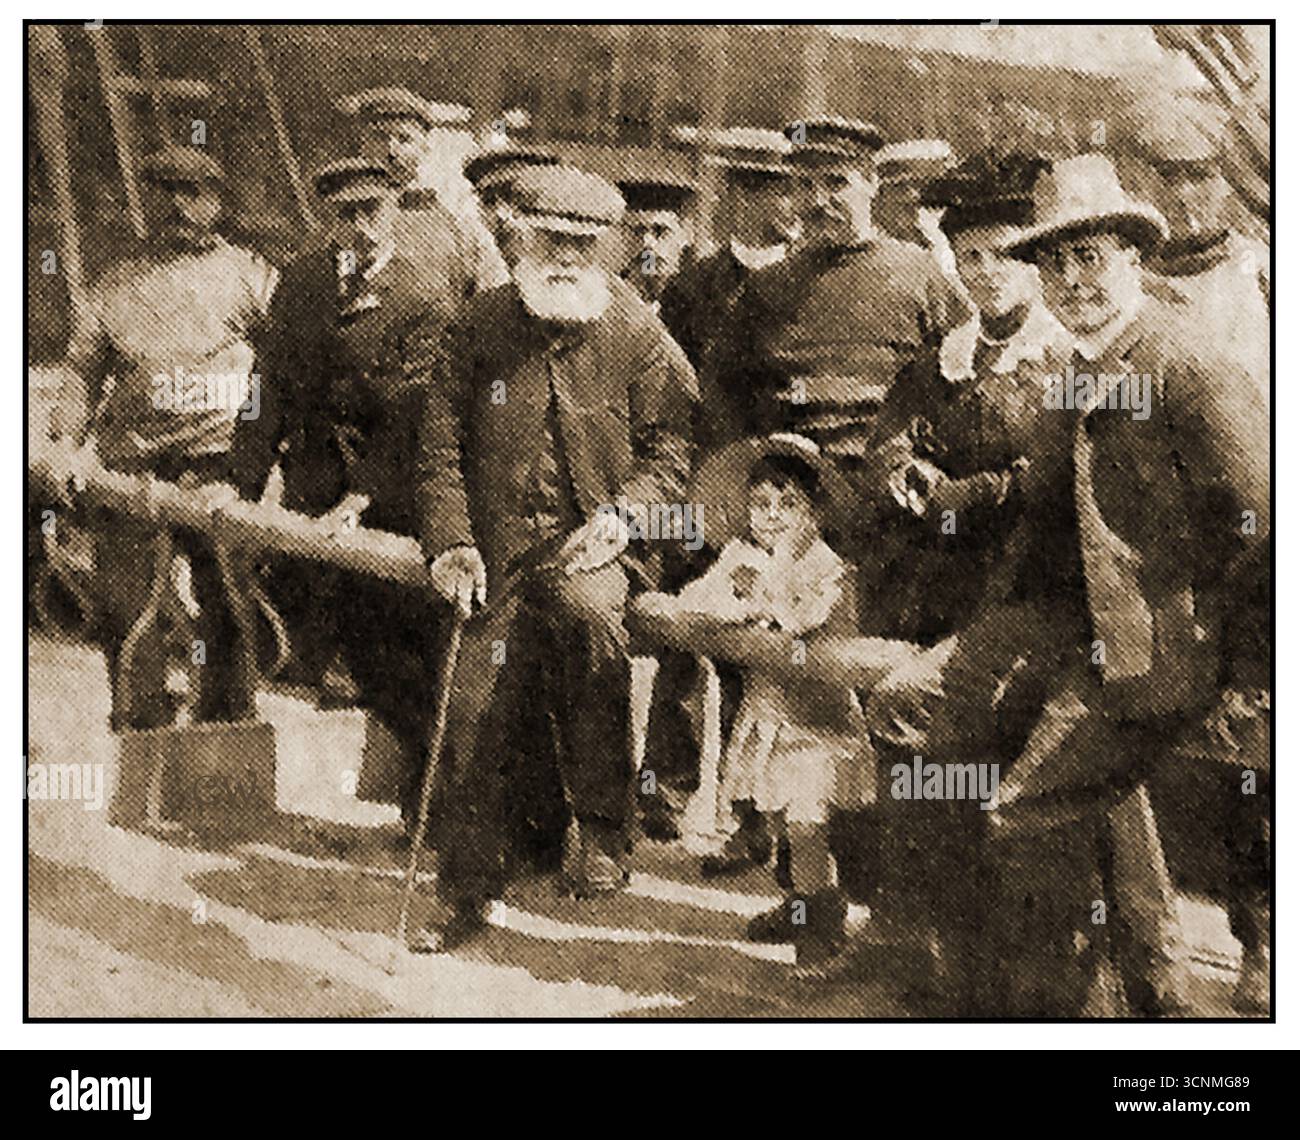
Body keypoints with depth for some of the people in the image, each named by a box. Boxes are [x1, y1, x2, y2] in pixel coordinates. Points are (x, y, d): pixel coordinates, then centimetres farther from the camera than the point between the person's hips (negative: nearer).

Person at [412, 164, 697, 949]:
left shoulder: (639, 337, 3)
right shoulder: (480, 330, 7)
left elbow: (671, 450, 4)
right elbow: (443, 447, 8)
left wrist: (620, 515, -12)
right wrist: (451, 543, -3)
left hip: (594, 545, -2)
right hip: (499, 554, 2)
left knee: (590, 611, -36)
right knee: (481, 717, -5)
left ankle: (601, 829, -21)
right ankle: (467, 892, 16)